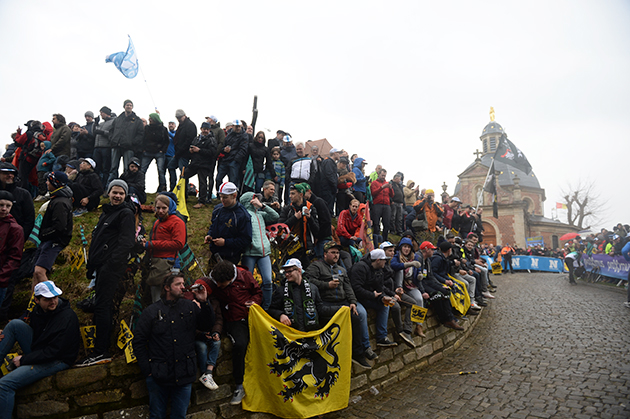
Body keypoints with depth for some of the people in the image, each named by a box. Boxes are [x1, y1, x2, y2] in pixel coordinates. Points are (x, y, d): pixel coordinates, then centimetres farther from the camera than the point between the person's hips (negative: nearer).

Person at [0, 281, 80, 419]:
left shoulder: (68, 318, -25)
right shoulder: (39, 309, -1)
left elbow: (53, 352, -24)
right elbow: (31, 329, 19)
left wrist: (23, 360, -15)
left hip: (56, 360, -8)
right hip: (37, 351, 8)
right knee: (15, 324, -2)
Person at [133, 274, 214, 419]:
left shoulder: (190, 307, 3)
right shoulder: (151, 311, -3)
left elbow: (207, 325, 3)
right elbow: (138, 342, 0)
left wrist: (204, 302, -11)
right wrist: (147, 370, -5)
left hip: (185, 375, 2)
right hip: (158, 377, -2)